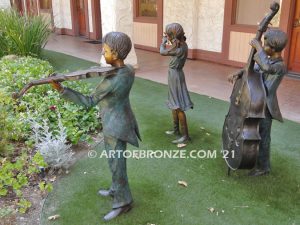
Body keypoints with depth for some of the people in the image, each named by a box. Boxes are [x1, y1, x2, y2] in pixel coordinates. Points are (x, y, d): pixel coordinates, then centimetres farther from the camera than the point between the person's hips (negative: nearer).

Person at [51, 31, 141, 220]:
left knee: (117, 166, 7)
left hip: (116, 126, -9)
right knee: (114, 160, 25)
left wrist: (61, 89, -21)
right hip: (120, 120, 9)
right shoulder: (129, 70, -4)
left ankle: (123, 202, 25)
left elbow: (89, 102, -21)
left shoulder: (110, 81, -30)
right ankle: (117, 190, 44)